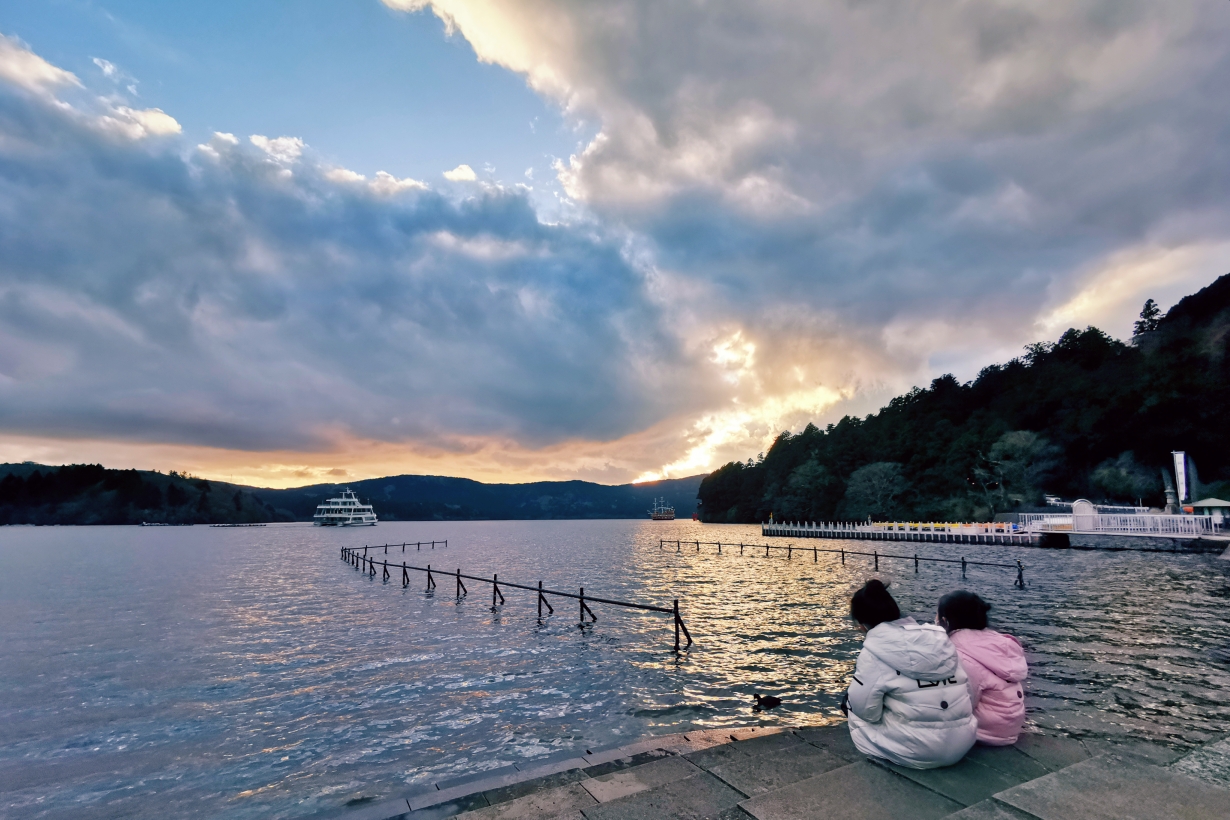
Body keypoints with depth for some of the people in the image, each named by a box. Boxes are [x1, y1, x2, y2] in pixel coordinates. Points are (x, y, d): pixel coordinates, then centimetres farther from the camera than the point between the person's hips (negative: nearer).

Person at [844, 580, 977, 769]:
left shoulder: (875, 650, -13)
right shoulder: (938, 638, 4)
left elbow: (864, 708, -13)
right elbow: (967, 693, 8)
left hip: (917, 752, -6)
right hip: (962, 744, 7)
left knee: (852, 704, 13)